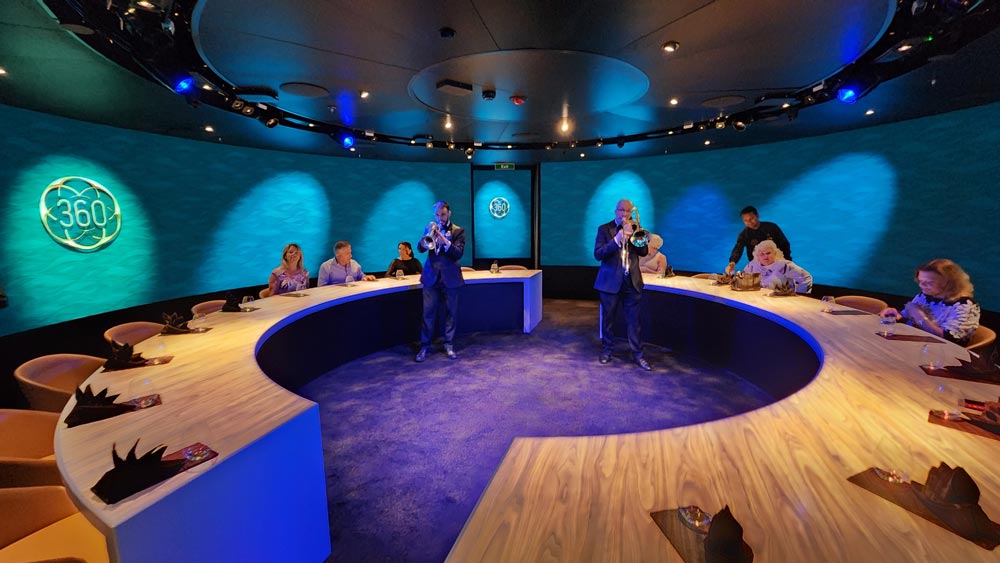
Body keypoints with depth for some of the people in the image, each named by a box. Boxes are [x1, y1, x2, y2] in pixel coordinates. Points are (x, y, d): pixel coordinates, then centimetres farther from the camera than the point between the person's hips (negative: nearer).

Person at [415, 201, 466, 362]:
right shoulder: (430, 229, 10)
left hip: (450, 277, -1)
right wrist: (427, 235, -18)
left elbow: (459, 253, -11)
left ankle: (449, 345, 19)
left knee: (451, 313, 6)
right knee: (428, 313, 2)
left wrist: (446, 241, -25)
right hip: (431, 276, 1)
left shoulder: (458, 231, 2)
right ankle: (425, 346, 10)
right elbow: (420, 248, -2)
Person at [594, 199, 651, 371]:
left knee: (633, 320, 4)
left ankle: (637, 354, 14)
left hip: (632, 281, 2)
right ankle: (606, 350, 24)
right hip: (611, 281, -2)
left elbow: (644, 251, 0)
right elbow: (597, 254, -11)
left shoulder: (635, 228, 10)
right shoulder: (604, 228, 0)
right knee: (608, 318, 8)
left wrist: (632, 234, -13)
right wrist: (617, 239, -22)